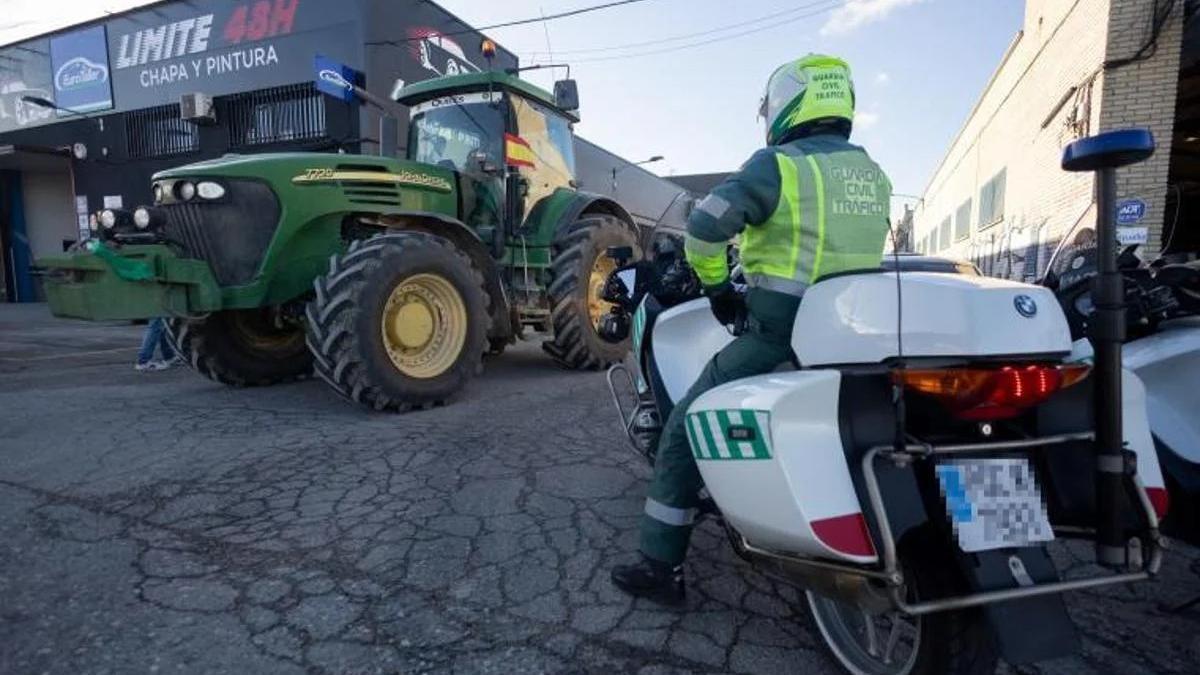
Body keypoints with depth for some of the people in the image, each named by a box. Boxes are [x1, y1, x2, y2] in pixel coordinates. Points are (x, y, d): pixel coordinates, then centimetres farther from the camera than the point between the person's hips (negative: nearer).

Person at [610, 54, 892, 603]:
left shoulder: (778, 165, -8)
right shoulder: (874, 175, 14)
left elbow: (705, 225, -19)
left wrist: (717, 286, -2)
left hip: (779, 334, -7)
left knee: (685, 430, 3)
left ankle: (661, 566, 8)